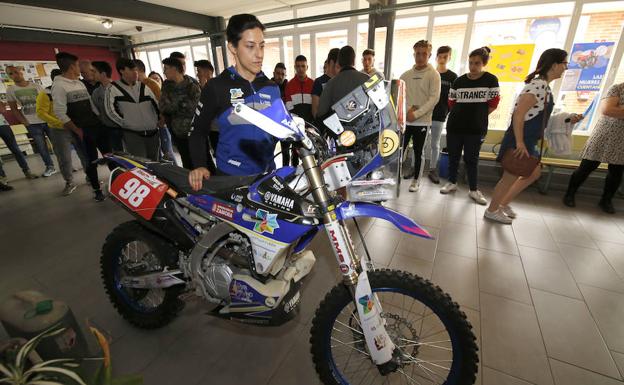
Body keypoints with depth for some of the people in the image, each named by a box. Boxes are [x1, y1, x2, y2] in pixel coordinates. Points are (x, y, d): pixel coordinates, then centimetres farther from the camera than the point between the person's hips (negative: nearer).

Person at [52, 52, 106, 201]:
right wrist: (77, 131, -13)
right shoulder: (59, 85, -10)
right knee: (91, 160, -1)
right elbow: (60, 114, -13)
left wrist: (101, 120, 11)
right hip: (83, 131, -6)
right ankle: (97, 191, 10)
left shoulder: (80, 83, 13)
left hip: (97, 125, 7)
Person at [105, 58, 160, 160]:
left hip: (153, 133, 4)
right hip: (132, 134, -4)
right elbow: (111, 111, -4)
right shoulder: (114, 89, -2)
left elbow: (157, 105, 12)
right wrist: (127, 124, -5)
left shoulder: (144, 87, 9)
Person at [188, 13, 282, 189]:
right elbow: (198, 130, 1)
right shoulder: (217, 87, -5)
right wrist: (200, 166, -13)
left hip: (267, 173, 4)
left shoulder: (272, 88, 6)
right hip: (230, 177, -3)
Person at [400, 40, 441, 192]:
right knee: (399, 149, 5)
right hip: (404, 120, 3)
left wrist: (416, 114, -18)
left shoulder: (433, 74, -2)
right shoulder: (406, 75, 9)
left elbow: (434, 98, -10)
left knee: (418, 152, 6)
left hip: (422, 121, -3)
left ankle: (416, 180, 19)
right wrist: (407, 110, -9)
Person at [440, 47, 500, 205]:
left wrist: (478, 115, 2)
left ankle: (473, 190, 14)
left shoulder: (491, 80, -1)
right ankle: (452, 183, 24)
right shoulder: (459, 81, 4)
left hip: (476, 128, -2)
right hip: (454, 125, 2)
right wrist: (463, 113, 5)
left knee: (471, 159, 2)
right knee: (453, 156, 9)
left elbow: (493, 104, 1)